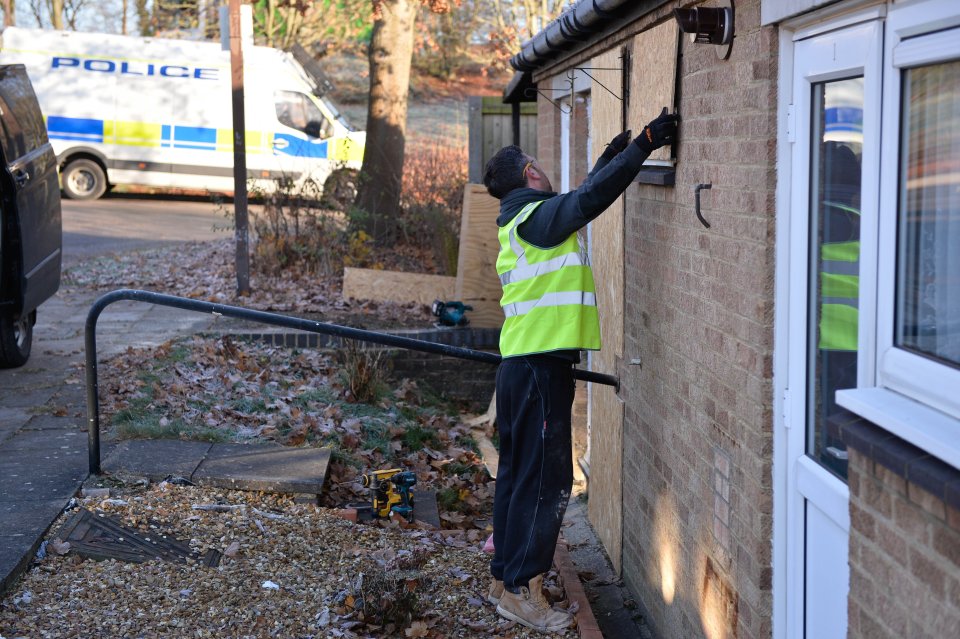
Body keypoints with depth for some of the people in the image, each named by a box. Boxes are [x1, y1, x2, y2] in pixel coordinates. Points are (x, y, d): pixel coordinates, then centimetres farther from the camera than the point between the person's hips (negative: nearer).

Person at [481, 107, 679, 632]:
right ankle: (520, 589, -1)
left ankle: (505, 577, 24)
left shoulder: (521, 222, 17)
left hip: (522, 366, 10)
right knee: (546, 479, -6)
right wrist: (644, 145, -17)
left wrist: (610, 158, 33)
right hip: (540, 367, -10)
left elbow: (581, 199, 29)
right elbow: (592, 197, -22)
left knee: (519, 473, 16)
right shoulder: (538, 217, -12)